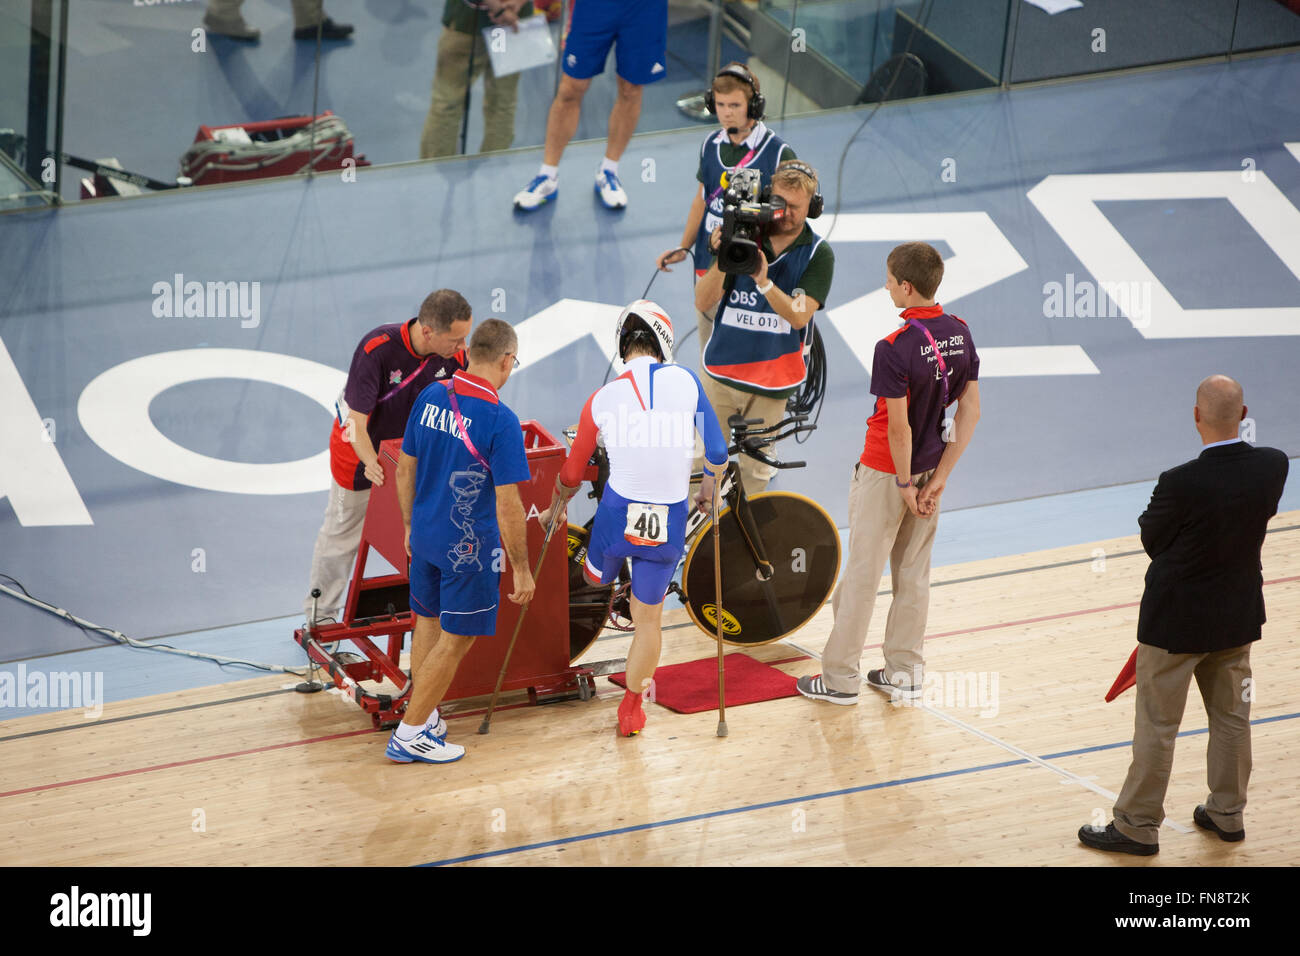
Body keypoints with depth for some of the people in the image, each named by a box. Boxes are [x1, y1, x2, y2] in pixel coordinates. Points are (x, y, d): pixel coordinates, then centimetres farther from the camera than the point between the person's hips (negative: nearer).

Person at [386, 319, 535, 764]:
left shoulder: (430, 397, -2)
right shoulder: (500, 420, -21)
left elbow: (404, 468, 8)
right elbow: (507, 505, -20)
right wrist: (522, 569, -12)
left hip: (425, 537, 7)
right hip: (468, 546, -7)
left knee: (427, 624, 22)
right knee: (456, 639, 6)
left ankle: (425, 715, 34)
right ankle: (409, 734, 10)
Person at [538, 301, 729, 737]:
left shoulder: (601, 400, -6)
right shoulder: (685, 380, -7)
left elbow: (572, 474, 7)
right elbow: (717, 453, -1)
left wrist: (555, 508, 27)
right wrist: (709, 487, 20)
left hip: (617, 515, -1)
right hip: (670, 523, 1)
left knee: (596, 577, 33)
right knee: (649, 617, 19)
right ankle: (632, 708, 32)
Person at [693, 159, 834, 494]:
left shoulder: (818, 253, -5)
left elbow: (798, 315, -17)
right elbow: (703, 303, -7)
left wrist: (764, 282, -32)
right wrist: (722, 261, -25)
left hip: (771, 379, -1)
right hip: (721, 369, 1)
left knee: (755, 468, 10)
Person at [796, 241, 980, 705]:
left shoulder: (894, 349, -25)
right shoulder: (960, 334, -3)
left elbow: (898, 427, -24)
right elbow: (970, 412, 0)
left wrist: (906, 484, -11)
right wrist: (938, 479, 1)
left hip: (886, 472, -6)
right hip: (930, 467, 6)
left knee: (862, 574, 5)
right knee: (913, 572, 15)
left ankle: (840, 677, 14)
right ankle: (904, 672, 21)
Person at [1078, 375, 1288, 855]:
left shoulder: (1181, 484, -29)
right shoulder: (1272, 466, -14)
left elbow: (1152, 540, -11)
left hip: (1176, 622, -5)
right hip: (1239, 615, 5)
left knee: (1156, 726, 7)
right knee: (1231, 716, 21)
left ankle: (1137, 825, 17)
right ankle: (1227, 813, 34)